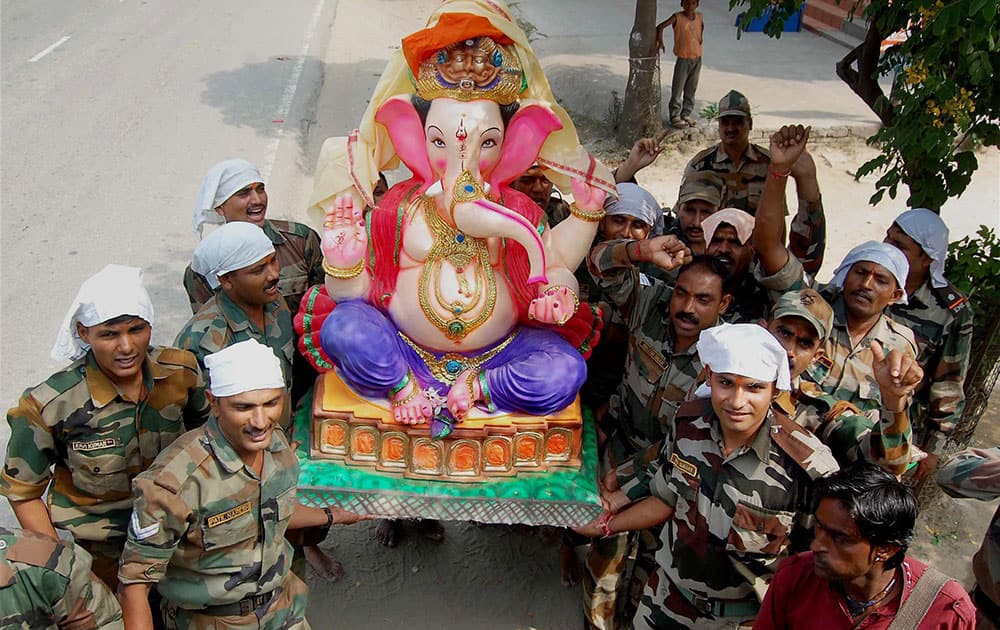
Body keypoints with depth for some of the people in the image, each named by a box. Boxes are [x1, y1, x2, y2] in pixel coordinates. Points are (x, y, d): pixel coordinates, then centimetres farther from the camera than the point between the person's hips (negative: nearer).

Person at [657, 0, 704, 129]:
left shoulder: (700, 17, 2)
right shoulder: (677, 17, -11)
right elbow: (660, 27, -17)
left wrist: (700, 39, 11)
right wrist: (660, 41, -32)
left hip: (697, 58, 5)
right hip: (683, 59, -5)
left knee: (691, 89, 11)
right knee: (677, 89, -3)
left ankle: (686, 115, 22)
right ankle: (675, 117, 4)